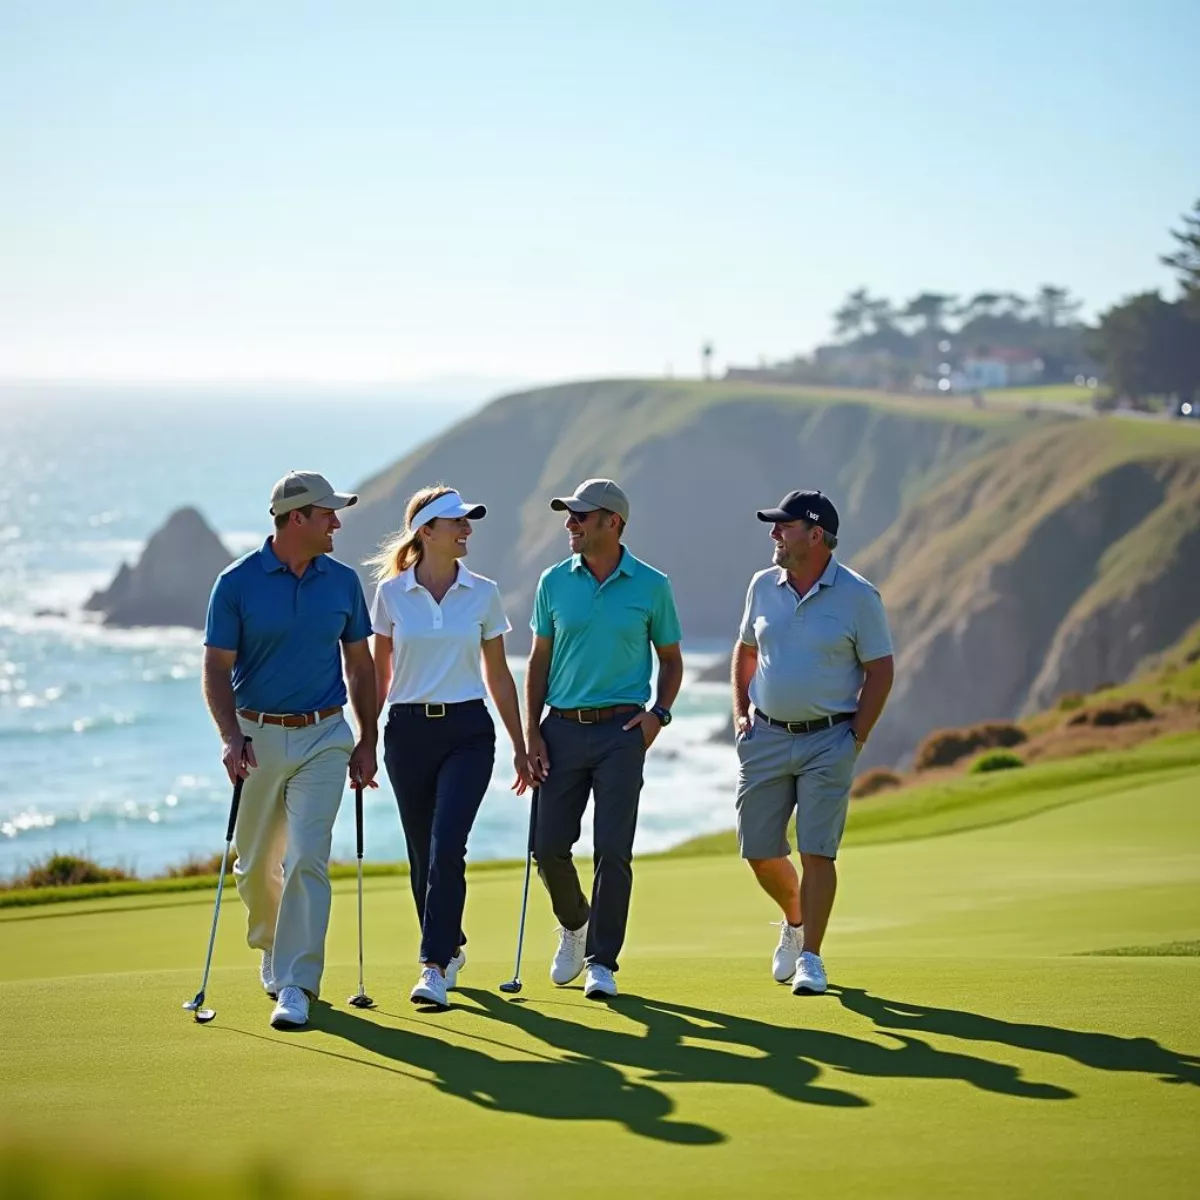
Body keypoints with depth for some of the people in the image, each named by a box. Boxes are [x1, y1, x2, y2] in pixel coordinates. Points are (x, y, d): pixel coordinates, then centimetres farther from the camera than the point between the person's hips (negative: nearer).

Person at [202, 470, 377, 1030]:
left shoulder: (342, 581, 3)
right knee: (255, 864, 11)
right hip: (257, 736, 0)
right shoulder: (237, 582, -6)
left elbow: (360, 665, 11)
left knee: (306, 861, -12)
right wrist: (230, 737, -19)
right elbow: (217, 668, -6)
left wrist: (367, 742, 7)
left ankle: (296, 984, -11)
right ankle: (272, 949, 39)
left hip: (323, 737, 0)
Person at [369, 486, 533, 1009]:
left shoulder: (483, 594, 3)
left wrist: (520, 745, 11)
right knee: (423, 854, 8)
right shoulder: (390, 593, 1)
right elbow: (378, 673, 8)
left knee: (447, 847, -16)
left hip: (467, 731, -1)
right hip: (408, 731, 1)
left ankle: (435, 967, -14)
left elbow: (498, 675, 10)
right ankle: (450, 947, 29)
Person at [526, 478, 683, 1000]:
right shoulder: (554, 582, 5)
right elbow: (539, 661, 11)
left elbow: (671, 660, 11)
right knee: (548, 845, 1)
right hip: (563, 727, 2)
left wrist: (659, 713, -6)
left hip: (622, 728, -2)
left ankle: (601, 962, 2)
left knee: (613, 850, -7)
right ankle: (574, 924, 29)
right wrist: (531, 733, 3)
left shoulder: (651, 586, 0)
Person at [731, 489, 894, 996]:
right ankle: (795, 922, 33)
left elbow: (879, 670, -3)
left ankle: (810, 958, 1)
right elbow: (745, 650, 20)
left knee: (816, 853, -8)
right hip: (765, 736, 4)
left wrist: (857, 738, -8)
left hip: (828, 740, -4)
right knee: (759, 851, 6)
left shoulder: (858, 596, -7)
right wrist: (740, 712, 10)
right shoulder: (764, 586, 6)